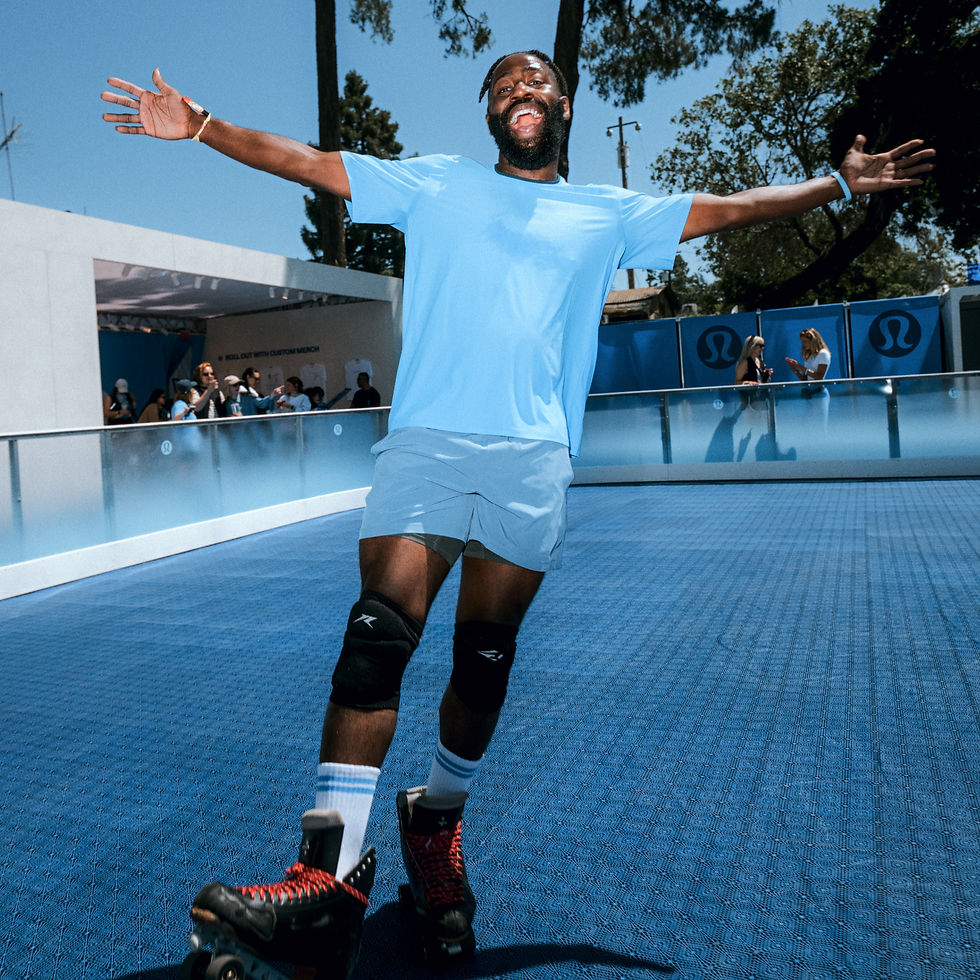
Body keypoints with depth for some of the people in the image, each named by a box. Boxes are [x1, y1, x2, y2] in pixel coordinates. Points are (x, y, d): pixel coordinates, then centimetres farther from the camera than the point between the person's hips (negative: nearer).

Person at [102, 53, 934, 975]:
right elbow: (308, 162, 17)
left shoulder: (607, 213, 22)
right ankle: (330, 877, -13)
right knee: (377, 635, -16)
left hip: (534, 458, 2)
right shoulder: (435, 183, 18)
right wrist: (200, 126, 12)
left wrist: (841, 180, 28)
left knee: (485, 658, 1)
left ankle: (436, 826, 23)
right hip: (425, 441, -1)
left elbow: (727, 207, 27)